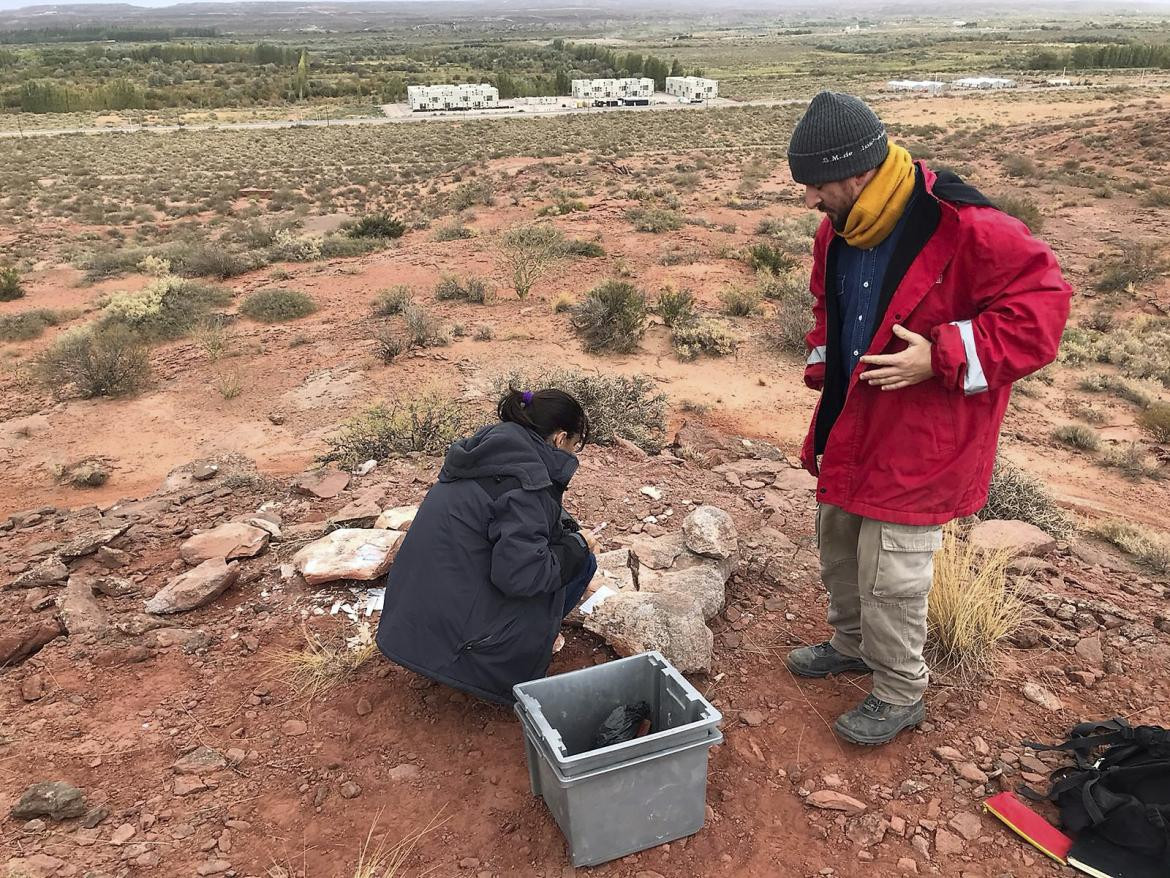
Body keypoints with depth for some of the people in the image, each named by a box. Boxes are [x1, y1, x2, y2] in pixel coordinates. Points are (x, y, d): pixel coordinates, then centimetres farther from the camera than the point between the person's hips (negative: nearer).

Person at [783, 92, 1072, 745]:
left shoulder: (965, 228, -24)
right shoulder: (839, 230, 1)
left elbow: (1041, 304, -20)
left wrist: (942, 358, -27)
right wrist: (823, 368, 7)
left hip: (918, 443, -8)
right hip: (851, 427, 8)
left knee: (890, 575, 1)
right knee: (840, 549, 22)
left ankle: (901, 695, 25)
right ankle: (852, 643, 47)